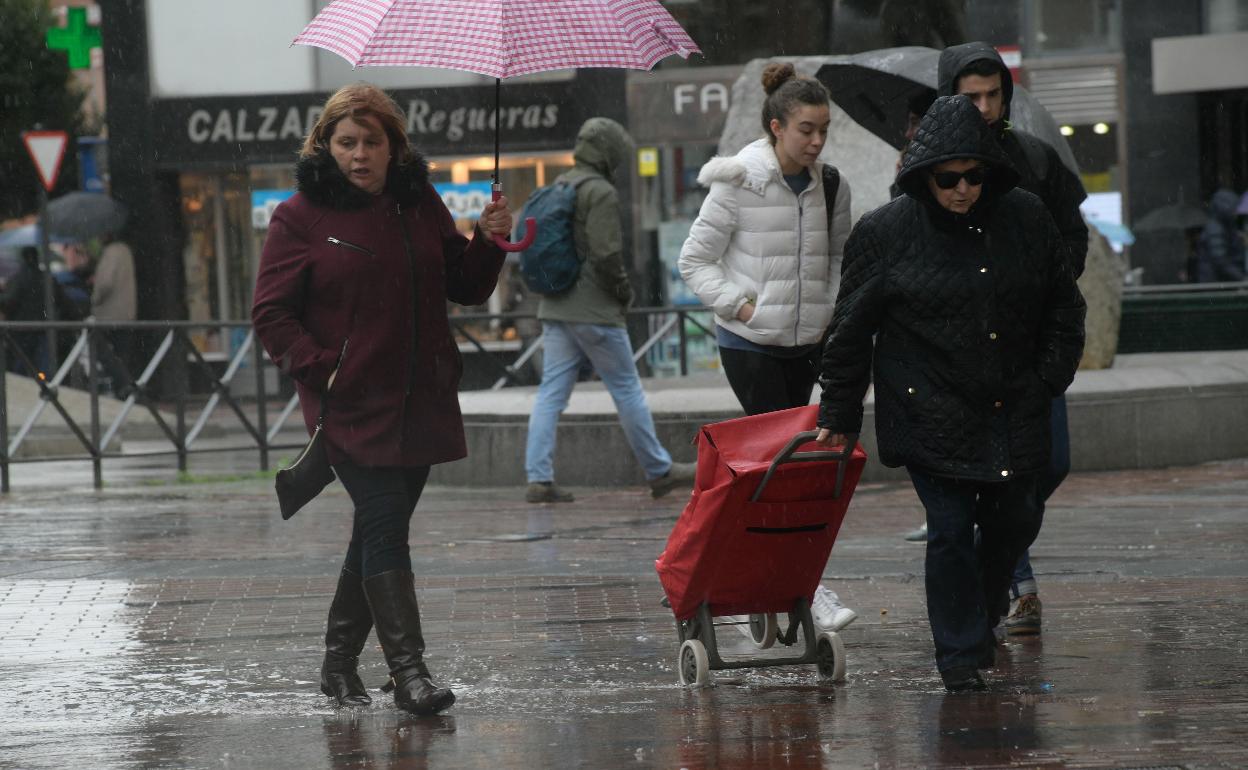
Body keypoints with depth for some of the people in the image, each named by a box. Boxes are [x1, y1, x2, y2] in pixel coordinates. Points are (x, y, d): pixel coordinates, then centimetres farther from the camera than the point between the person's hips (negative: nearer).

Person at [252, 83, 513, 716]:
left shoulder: (420, 205, 11)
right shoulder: (302, 217, -3)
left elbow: (465, 288, 17)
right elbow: (272, 315, -3)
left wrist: (487, 243, -2)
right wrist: (321, 368, -14)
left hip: (419, 402, 5)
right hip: (350, 404, -5)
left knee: (379, 531, 11)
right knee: (385, 527, -14)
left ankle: (339, 660, 23)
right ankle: (408, 670, -17)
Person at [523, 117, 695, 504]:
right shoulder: (600, 193, -13)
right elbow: (606, 252, -21)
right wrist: (624, 291, -6)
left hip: (554, 309, 8)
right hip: (594, 311, -8)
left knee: (551, 393, 2)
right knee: (627, 390, 3)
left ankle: (538, 479, -5)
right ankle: (659, 471, 12)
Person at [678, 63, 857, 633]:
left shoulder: (830, 186, 3)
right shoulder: (737, 185, -11)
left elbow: (840, 258, 17)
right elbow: (695, 261, -5)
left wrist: (832, 311, 0)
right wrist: (742, 306, -14)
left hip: (807, 343, 5)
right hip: (749, 344, -5)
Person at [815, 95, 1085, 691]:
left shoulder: (1025, 218, 2)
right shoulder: (885, 233, -6)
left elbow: (1064, 305, 13)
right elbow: (852, 330, 0)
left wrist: (1050, 377, 3)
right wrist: (838, 415, 1)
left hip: (1014, 412, 4)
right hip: (931, 413, -4)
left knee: (1016, 518, 11)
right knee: (951, 529, -7)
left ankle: (984, 615, 38)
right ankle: (961, 654, 4)